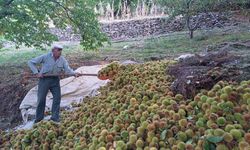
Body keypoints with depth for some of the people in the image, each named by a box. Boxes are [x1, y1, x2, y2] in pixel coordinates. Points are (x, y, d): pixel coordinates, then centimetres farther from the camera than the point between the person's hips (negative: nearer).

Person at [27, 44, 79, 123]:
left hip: (55, 80, 3)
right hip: (44, 79, -3)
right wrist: (36, 73, -16)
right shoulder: (45, 57, -13)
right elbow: (30, 62, -7)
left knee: (57, 97, 0)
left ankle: (55, 116, 13)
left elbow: (67, 69, -14)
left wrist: (74, 73, -35)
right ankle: (39, 117, 20)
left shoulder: (62, 60, -5)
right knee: (41, 98, 3)